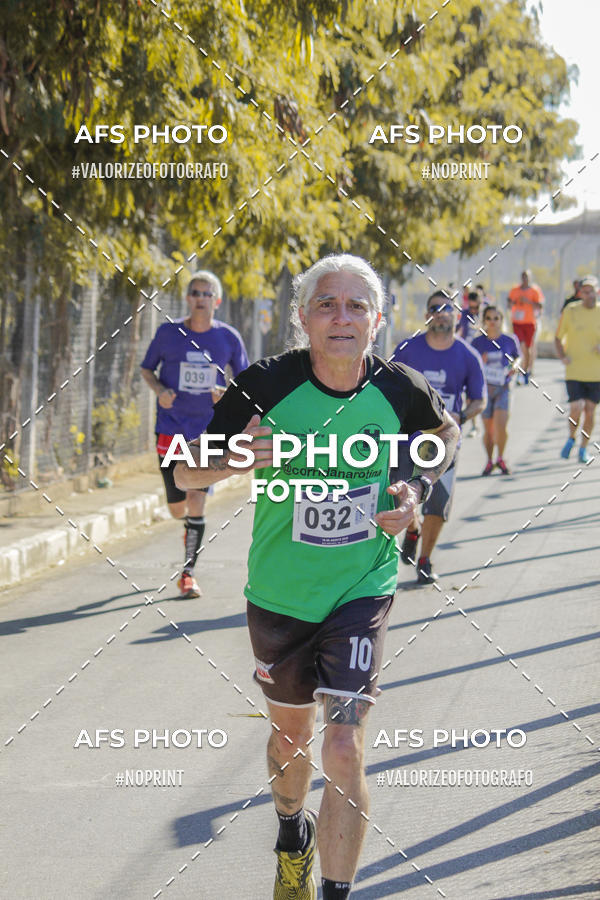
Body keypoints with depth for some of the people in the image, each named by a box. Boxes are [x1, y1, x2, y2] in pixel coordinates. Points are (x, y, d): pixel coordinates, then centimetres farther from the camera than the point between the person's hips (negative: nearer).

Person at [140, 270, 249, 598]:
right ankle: (189, 525, 41)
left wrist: (228, 393, -11)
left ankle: (188, 574, 0)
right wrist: (160, 391, -10)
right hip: (171, 428, 1)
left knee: (197, 503, -10)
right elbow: (147, 370, 10)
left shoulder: (229, 338, 0)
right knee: (177, 508, 3)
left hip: (209, 430, -1)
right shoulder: (168, 333, -2)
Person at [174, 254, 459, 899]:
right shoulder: (267, 384, -17)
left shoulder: (399, 389, -11)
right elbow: (186, 474, -11)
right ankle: (292, 835, 52)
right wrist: (237, 458, -32)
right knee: (291, 732, 21)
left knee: (344, 750, -14)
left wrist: (418, 487, -5)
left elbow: (445, 433, 14)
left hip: (362, 592, -1)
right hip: (279, 595, 1)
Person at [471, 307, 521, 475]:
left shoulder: (509, 341, 1)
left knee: (500, 425, -16)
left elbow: (517, 357, 18)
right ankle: (489, 461, 23)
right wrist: (480, 362, -16)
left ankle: (500, 459, 5)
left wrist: (515, 366, -3)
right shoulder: (478, 343, 0)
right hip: (484, 387, 1)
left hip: (503, 388, -1)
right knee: (488, 429, 3)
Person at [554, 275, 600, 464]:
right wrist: (562, 356, -10)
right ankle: (571, 439, 15)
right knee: (576, 408, -13)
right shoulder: (570, 311, 0)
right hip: (574, 370, -1)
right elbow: (558, 338, 7)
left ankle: (584, 448, 19)